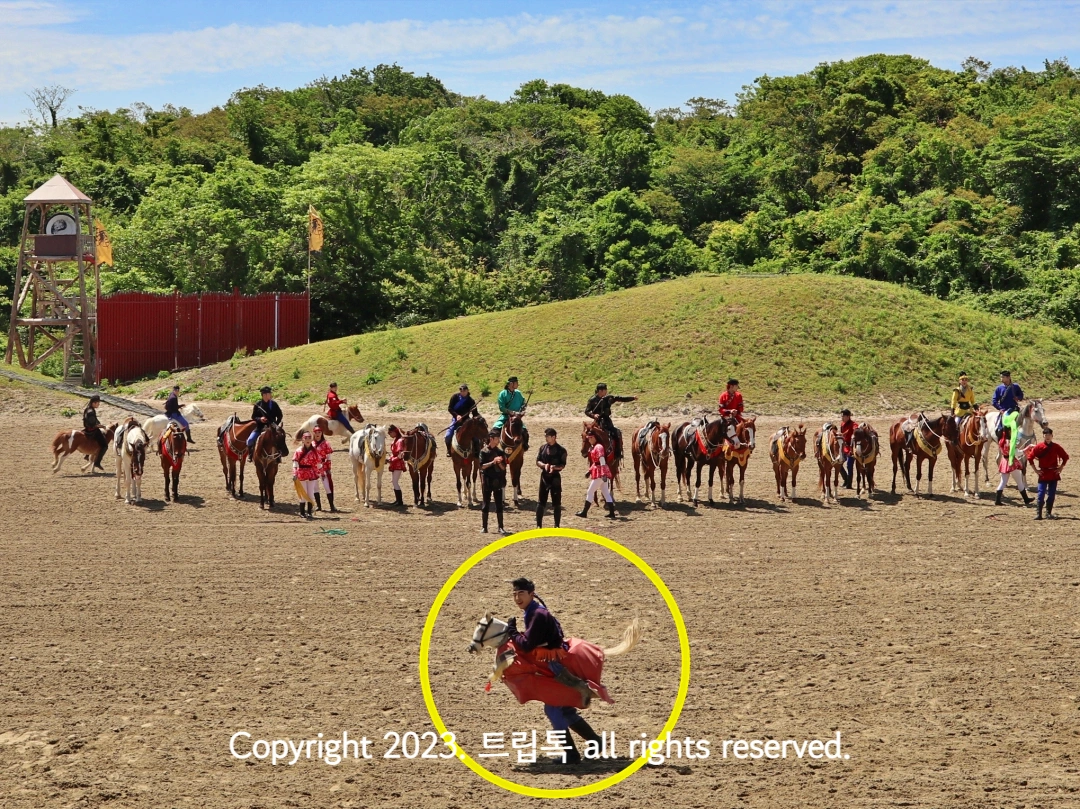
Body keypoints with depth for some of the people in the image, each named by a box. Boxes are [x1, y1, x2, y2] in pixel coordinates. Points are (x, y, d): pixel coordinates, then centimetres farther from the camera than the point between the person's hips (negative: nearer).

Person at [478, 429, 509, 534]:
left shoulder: (500, 452, 6)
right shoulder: (484, 451, -2)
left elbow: (504, 468, 5)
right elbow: (482, 466, -10)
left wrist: (500, 463, -15)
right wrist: (493, 462, -20)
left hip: (498, 481, 2)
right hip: (488, 481, -2)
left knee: (499, 505, 2)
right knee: (486, 505, 4)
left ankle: (500, 527, 4)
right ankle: (484, 527, 9)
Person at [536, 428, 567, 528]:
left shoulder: (561, 450, -6)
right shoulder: (543, 448, 6)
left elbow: (563, 465, -7)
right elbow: (538, 461, 5)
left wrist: (555, 467, -26)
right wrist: (544, 465, -16)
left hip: (555, 477, -3)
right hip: (544, 476, 3)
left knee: (557, 503, 1)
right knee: (541, 502, 4)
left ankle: (557, 526, 10)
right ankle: (539, 525, 11)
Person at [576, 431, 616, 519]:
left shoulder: (598, 447, -14)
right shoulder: (592, 448, 16)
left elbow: (602, 461, -21)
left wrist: (603, 474, -27)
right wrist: (590, 471, 21)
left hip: (600, 472, -10)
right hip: (597, 472, 10)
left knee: (590, 492, -2)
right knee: (606, 493, 8)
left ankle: (584, 512, 5)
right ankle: (612, 513, 6)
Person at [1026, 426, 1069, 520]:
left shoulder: (1056, 447, -1)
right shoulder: (1038, 447, -6)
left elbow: (1065, 457, 9)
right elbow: (1030, 457, -1)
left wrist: (1061, 468, 3)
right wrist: (1035, 469, -3)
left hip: (1054, 474, 2)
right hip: (1043, 474, -2)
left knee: (1051, 494, 5)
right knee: (1041, 494, -7)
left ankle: (1049, 513, 14)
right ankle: (1038, 514, -5)